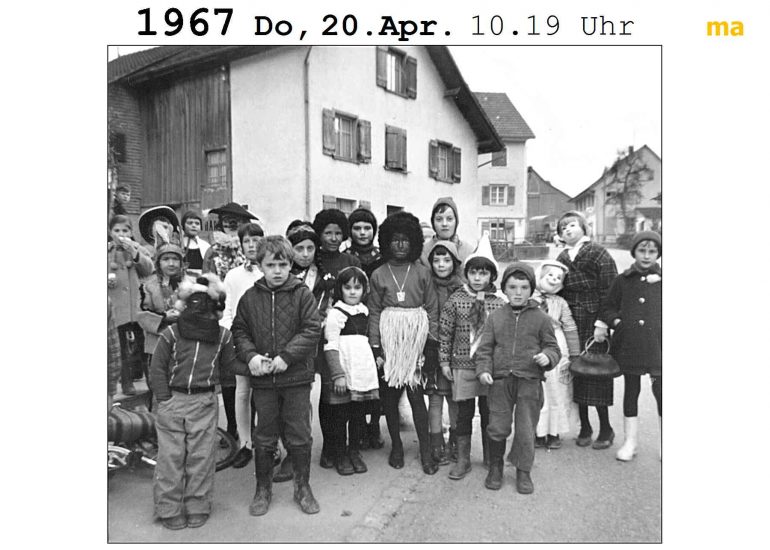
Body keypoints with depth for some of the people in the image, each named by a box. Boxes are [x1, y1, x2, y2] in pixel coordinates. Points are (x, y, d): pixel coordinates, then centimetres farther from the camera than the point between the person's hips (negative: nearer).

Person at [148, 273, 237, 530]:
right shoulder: (170, 333, -1)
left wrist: (208, 381, -3)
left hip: (205, 403, 1)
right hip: (172, 401, 0)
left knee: (201, 457, 5)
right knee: (171, 456, 6)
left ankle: (197, 509, 16)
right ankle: (169, 511, 17)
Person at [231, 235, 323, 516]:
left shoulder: (302, 294, -4)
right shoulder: (250, 297, 2)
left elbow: (312, 330, -10)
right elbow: (239, 331, 7)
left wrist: (286, 356, -17)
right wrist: (251, 356, -11)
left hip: (296, 377, -1)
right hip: (262, 379, 2)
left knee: (299, 436, 8)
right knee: (264, 437, 13)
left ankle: (302, 487, 28)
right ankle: (263, 489, 31)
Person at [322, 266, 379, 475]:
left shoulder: (364, 311, 12)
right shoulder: (336, 313, -8)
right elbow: (330, 347, -11)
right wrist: (337, 375, -15)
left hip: (363, 372, 6)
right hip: (342, 372, -5)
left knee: (358, 415, 11)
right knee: (340, 415, 4)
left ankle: (354, 452, 27)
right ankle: (340, 456, 20)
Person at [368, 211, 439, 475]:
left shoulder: (422, 272, 3)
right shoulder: (378, 274, 4)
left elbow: (432, 309, 5)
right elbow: (374, 312, 3)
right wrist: (375, 348, -1)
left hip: (416, 338, -1)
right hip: (389, 339, 1)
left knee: (416, 394, -2)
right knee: (390, 395, 8)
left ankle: (426, 451, 11)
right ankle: (396, 446, 25)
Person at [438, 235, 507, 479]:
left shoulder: (501, 302, -2)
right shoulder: (455, 300, -3)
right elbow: (445, 333, 1)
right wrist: (444, 361, 0)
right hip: (463, 365, 0)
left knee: (489, 413, 12)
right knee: (464, 413, 8)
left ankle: (490, 457, 30)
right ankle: (462, 459, 22)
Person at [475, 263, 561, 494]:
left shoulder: (540, 318, 3)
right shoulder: (495, 317, 6)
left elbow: (553, 347, 7)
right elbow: (484, 347, 6)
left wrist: (547, 356, -15)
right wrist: (483, 370, -8)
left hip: (530, 382, -1)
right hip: (500, 380, 1)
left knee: (526, 430, 7)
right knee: (497, 428, 6)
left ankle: (523, 471, 25)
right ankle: (495, 467, 27)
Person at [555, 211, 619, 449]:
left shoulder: (598, 253, -4)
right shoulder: (561, 258, 13)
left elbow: (609, 290, -10)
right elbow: (556, 289, 14)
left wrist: (602, 322, -16)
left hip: (593, 322, -5)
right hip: (570, 324, 5)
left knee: (597, 373, -1)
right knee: (576, 374, 9)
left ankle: (606, 429, 15)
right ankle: (584, 427, 21)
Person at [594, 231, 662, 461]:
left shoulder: (661, 279, 2)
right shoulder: (622, 280, 4)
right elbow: (608, 308, 12)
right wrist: (617, 321, -2)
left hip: (656, 344, -1)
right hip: (628, 344, 1)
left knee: (660, 390, -1)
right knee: (630, 390, 11)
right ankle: (631, 440, 24)